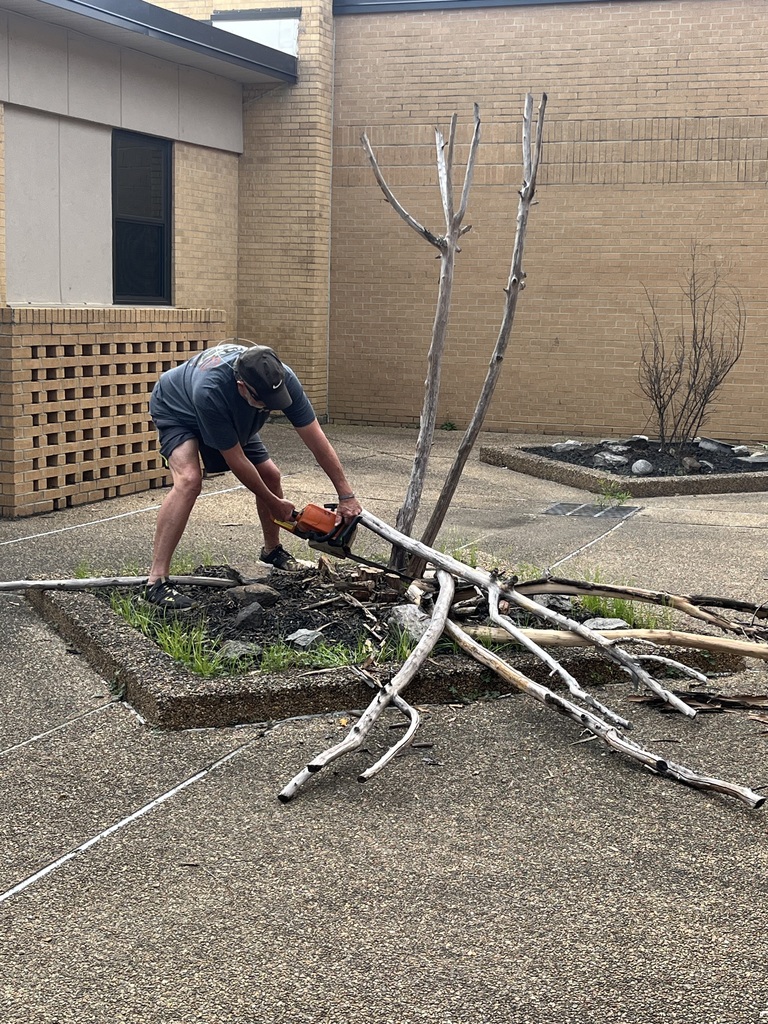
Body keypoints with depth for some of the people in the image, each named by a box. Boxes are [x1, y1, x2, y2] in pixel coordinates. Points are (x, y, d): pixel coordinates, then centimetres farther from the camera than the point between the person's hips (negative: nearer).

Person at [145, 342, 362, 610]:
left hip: (231, 418, 6)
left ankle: (272, 549, 31)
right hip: (175, 411, -6)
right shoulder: (210, 390, -45)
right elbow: (236, 461, -32)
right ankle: (156, 582, -30)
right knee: (189, 480, -30)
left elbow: (317, 440, -24)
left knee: (270, 475, 3)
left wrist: (346, 495, -22)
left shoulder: (281, 378, -32)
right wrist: (274, 504, -21)